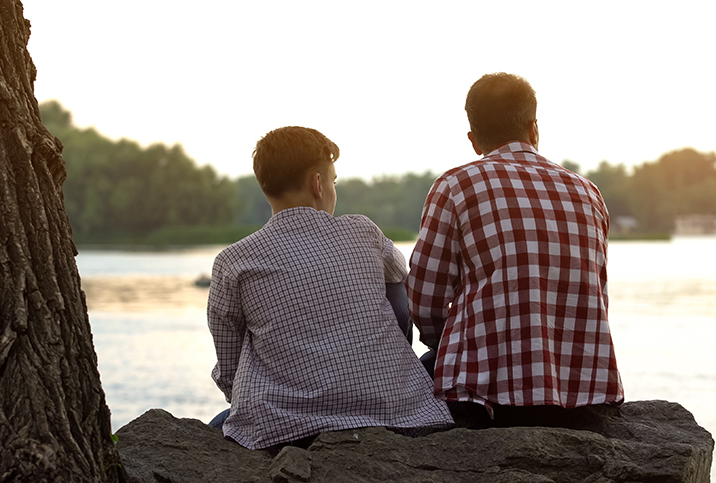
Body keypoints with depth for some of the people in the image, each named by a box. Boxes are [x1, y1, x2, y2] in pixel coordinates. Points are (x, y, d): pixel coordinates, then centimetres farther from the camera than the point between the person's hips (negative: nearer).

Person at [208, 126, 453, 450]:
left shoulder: (233, 263, 1)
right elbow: (401, 275, 33)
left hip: (285, 429, 0)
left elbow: (228, 374, 8)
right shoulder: (362, 232, 7)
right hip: (391, 411, 0)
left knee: (218, 428, 32)